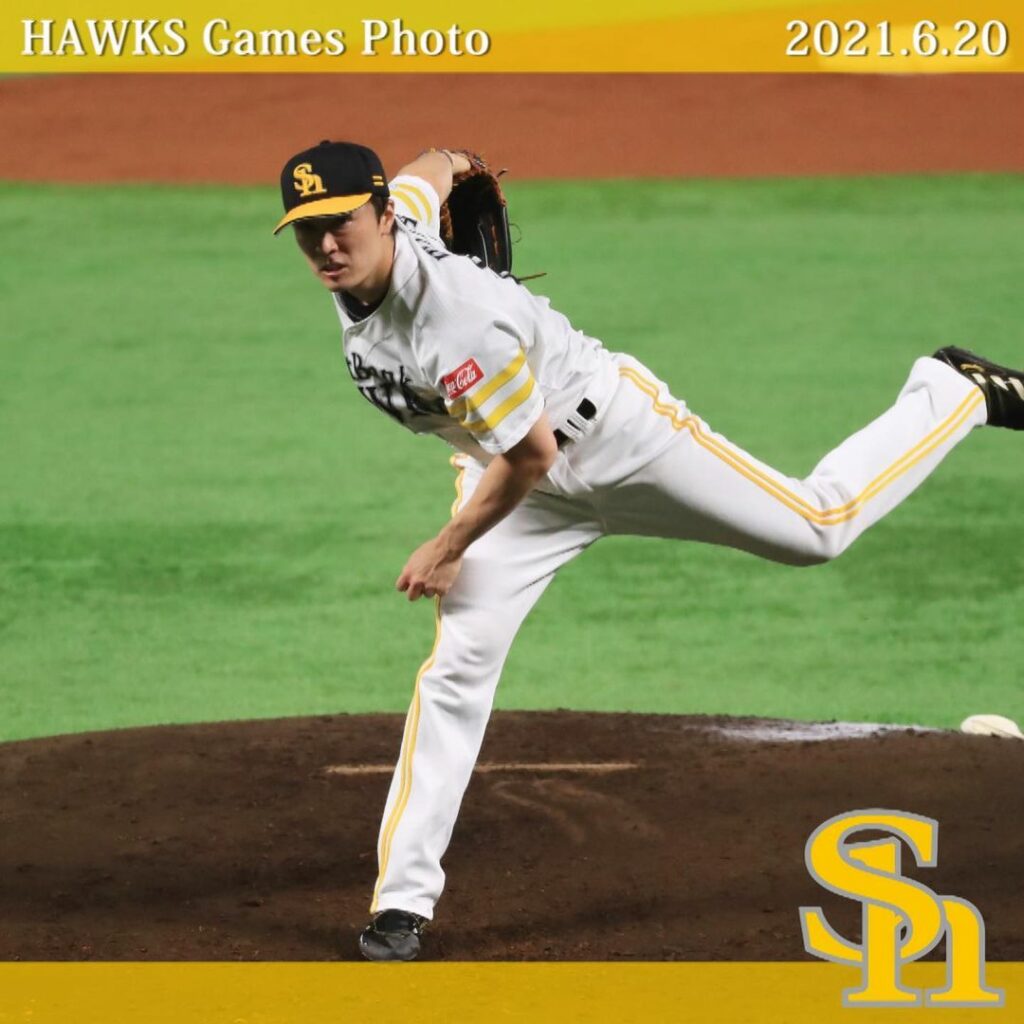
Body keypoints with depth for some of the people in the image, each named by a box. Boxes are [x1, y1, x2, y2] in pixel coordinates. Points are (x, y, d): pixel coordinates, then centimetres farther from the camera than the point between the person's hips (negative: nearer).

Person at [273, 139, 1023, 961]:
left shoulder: (456, 321, -39)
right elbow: (432, 169, 7)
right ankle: (403, 901, -7)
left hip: (613, 437, -7)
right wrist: (448, 163, 30)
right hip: (508, 465, 7)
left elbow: (530, 456, -27)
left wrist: (446, 552, -16)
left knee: (819, 526, 8)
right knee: (458, 663, -7)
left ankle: (956, 393, 33)